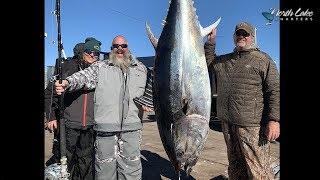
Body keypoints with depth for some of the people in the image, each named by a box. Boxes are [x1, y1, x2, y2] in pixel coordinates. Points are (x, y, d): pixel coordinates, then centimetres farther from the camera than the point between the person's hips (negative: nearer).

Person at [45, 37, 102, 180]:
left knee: (87, 164, 12)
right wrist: (51, 116, -4)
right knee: (67, 161, 10)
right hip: (68, 125, -2)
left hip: (91, 127, 2)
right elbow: (50, 93, 1)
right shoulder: (68, 67, 0)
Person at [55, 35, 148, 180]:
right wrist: (67, 83, -27)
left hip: (131, 127, 2)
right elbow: (84, 76, -9)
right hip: (105, 126, -1)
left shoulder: (140, 68, 15)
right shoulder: (100, 67, 7)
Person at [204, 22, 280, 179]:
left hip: (251, 125, -5)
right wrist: (211, 42, 15)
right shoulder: (224, 60, 17)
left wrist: (274, 120, -17)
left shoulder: (262, 59, 0)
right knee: (235, 166, 17)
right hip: (227, 122, 6)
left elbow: (275, 90, -7)